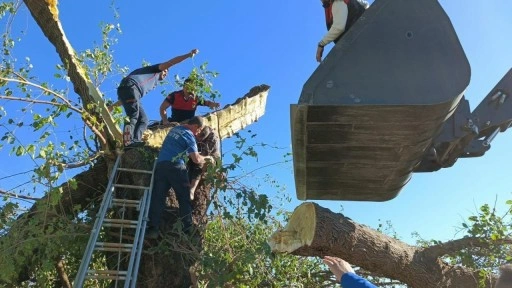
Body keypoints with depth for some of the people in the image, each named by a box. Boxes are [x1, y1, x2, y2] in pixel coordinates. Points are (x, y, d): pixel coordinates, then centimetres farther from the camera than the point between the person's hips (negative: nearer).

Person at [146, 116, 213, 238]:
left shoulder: (175, 129, 21)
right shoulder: (189, 135, -1)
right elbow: (196, 159, -7)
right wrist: (207, 158, 14)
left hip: (160, 164, 6)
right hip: (175, 166, -6)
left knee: (158, 197, 3)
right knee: (184, 199, 4)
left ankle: (152, 228, -4)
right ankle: (188, 229, 5)